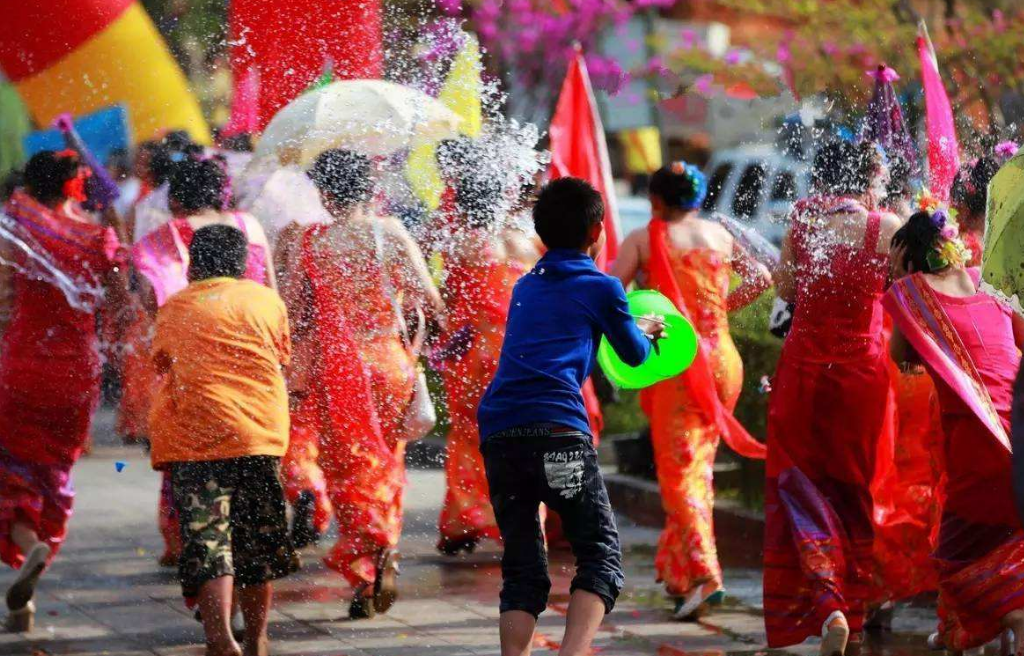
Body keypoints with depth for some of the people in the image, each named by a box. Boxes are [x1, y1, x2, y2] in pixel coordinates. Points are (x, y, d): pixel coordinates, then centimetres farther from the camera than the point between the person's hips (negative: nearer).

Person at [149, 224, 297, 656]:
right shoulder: (267, 300, 12)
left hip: (195, 441, -1)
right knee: (258, 544, 13)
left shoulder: (173, 309, 11)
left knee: (207, 541, -8)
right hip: (261, 436, 1)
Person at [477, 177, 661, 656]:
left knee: (522, 571, 11)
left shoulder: (525, 288, 25)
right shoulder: (601, 288, 10)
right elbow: (634, 354, 24)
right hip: (557, 429, -5)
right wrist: (645, 329, 47)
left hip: (497, 432, 5)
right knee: (602, 557, -3)